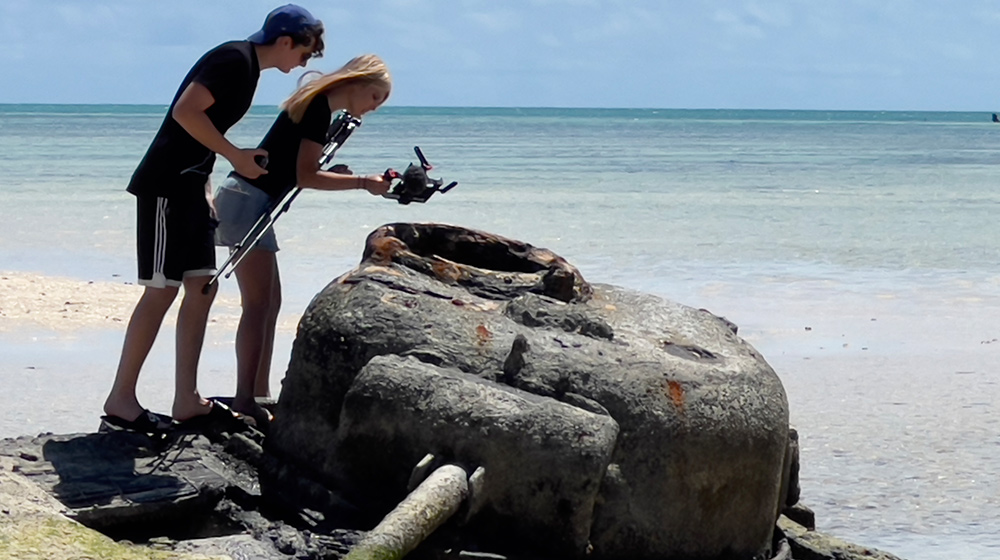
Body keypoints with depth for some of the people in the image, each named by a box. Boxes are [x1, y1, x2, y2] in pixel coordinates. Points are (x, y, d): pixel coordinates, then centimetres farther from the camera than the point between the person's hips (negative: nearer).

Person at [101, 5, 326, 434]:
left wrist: (205, 190, 16)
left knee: (201, 286, 6)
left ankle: (186, 400, 8)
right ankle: (120, 401, -4)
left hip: (190, 187, 10)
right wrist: (236, 156, -17)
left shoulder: (248, 67, 17)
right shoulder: (234, 58, -13)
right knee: (162, 290, -8)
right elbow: (186, 112, -23)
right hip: (165, 185, -10)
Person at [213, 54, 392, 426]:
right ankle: (245, 401, -17)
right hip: (247, 201, -10)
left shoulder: (319, 108, 18)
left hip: (250, 203, 10)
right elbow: (306, 176, -17)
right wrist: (363, 182, -17)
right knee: (258, 304, -13)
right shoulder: (319, 107, -11)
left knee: (269, 303, 11)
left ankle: (259, 397, 13)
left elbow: (302, 171, 14)